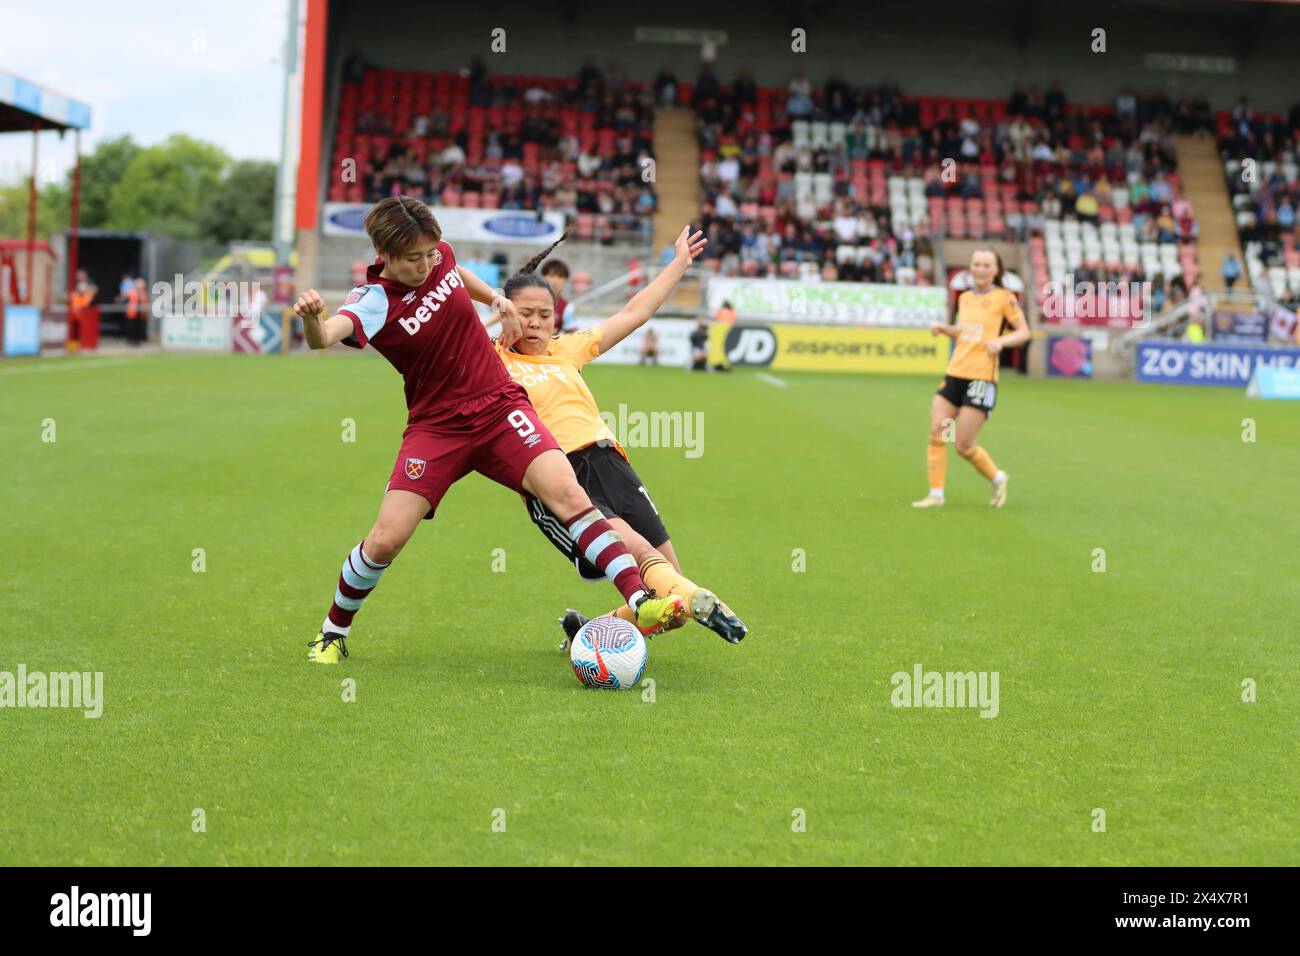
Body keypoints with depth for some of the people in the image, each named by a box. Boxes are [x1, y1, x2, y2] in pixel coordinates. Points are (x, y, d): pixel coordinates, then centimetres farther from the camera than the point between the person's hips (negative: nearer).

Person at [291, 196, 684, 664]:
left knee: (566, 492, -20)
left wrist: (495, 298, 14)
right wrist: (312, 317, -61)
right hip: (436, 428, -3)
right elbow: (325, 336, -40)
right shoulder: (374, 301, -17)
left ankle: (640, 601, -23)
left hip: (500, 407, 3)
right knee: (385, 540, -12)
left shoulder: (438, 254, -1)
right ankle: (332, 633, 15)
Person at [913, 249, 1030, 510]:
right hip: (955, 374, 6)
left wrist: (1001, 341, -19)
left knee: (964, 446, -5)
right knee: (936, 433, -6)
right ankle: (936, 494, 2)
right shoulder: (965, 298, 13)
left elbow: (1024, 332, -1)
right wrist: (944, 329, 7)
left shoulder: (1004, 298, -3)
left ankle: (997, 478, 21)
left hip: (982, 378, -6)